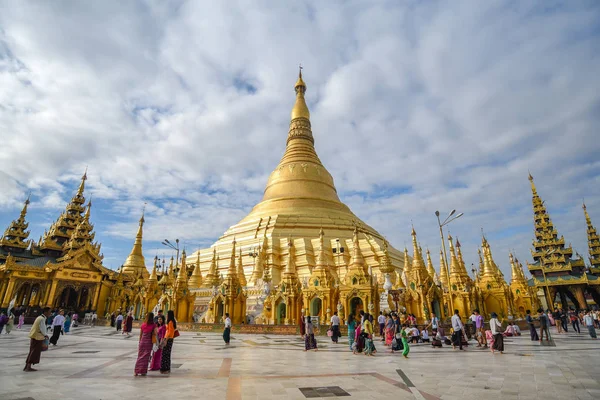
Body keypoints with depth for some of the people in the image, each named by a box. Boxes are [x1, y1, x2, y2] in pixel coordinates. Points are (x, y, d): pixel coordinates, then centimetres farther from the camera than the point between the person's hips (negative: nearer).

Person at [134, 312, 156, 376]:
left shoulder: (143, 325, 1)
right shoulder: (153, 326, -7)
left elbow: (140, 335, 7)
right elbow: (155, 334, -9)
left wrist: (140, 342, 16)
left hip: (142, 342, 2)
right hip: (149, 342, -2)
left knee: (140, 356, 9)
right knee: (146, 357, 5)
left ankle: (136, 371, 10)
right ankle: (143, 371, 8)